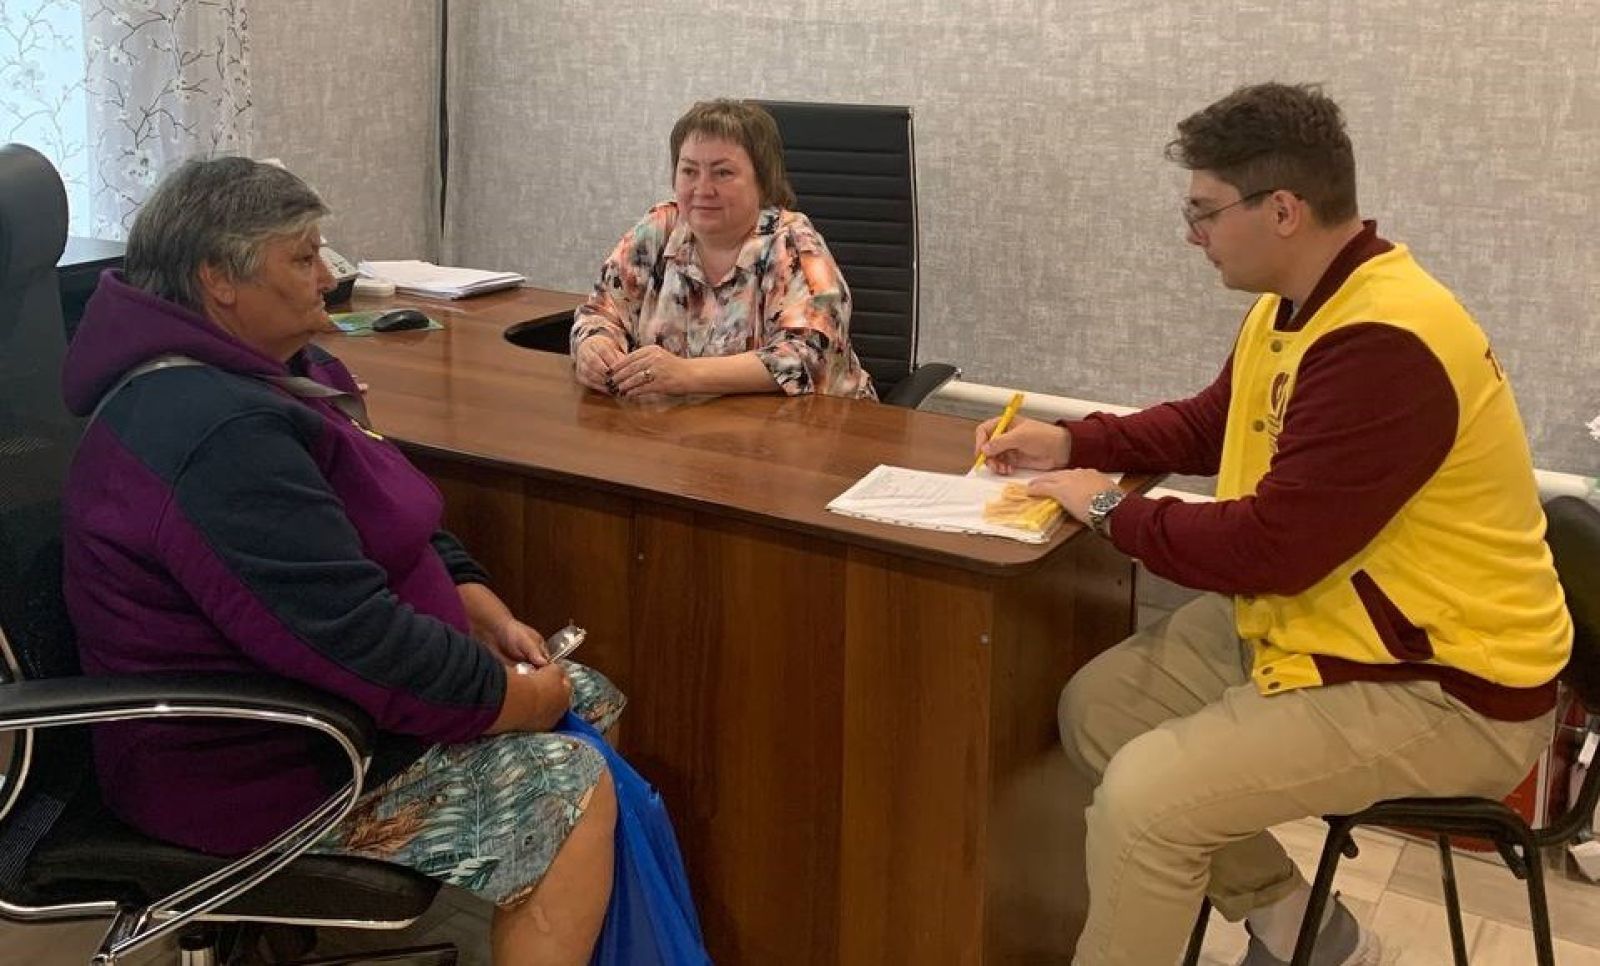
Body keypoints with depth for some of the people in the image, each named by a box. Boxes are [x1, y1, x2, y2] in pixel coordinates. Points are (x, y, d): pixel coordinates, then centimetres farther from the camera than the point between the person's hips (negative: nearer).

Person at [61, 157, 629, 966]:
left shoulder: (244, 376, 7)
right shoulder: (219, 434, -29)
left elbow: (391, 532, 15)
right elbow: (356, 642, -32)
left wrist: (488, 616, 0)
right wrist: (517, 700, -18)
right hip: (256, 770, -11)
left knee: (594, 706, 10)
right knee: (574, 791, -14)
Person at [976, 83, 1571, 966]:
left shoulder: (1383, 344, -28)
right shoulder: (1291, 308, 4)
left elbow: (1271, 548, -28)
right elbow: (1208, 426, 21)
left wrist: (1111, 510, -13)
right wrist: (1073, 443, 6)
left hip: (1443, 688, -10)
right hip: (1322, 622, 10)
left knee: (1144, 796, -22)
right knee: (1097, 709, 7)